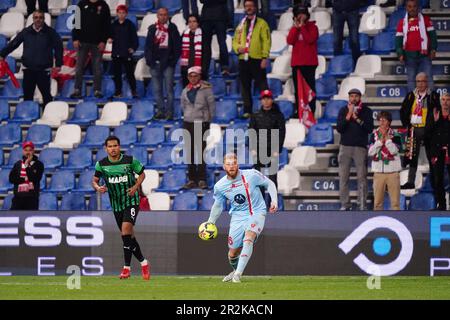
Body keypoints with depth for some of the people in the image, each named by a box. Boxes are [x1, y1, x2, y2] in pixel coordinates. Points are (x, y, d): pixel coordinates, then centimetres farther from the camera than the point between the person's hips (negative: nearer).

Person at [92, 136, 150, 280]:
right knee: (129, 236, 8)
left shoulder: (130, 160, -8)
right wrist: (97, 187, -16)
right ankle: (143, 262, 25)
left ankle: (127, 267, -18)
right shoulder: (101, 164, -3)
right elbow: (94, 180, 7)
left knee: (126, 229, -21)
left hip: (131, 201, -4)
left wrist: (136, 186, -11)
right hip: (116, 204, 4)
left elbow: (142, 174, 6)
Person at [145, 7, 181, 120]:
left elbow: (177, 46, 0)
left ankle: (169, 111, -2)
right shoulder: (152, 29, 10)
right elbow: (148, 45, 11)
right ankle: (160, 110, 12)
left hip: (168, 63, -4)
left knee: (169, 88, -5)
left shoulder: (172, 28, 2)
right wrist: (148, 59, 1)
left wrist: (174, 59, -7)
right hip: (155, 63, 4)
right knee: (157, 89, 5)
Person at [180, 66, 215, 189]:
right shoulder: (185, 91, 8)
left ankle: (202, 179, -3)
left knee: (201, 152, -6)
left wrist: (207, 119, 4)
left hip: (202, 123, -4)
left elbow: (212, 106, -1)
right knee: (190, 152, 5)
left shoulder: (206, 89, -5)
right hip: (188, 123, 4)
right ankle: (192, 179, 9)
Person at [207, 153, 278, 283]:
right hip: (238, 217, 3)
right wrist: (210, 223, 8)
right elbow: (218, 205, 12)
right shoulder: (219, 186, -6)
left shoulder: (251, 175, -14)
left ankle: (238, 274, -33)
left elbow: (269, 184, 1)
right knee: (232, 254, 4)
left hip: (256, 213, -3)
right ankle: (236, 270, 40)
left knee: (248, 238, -32)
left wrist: (274, 200, -12)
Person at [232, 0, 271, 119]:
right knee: (245, 86, 8)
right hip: (243, 59, 5)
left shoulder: (261, 23, 1)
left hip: (257, 60, -5)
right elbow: (235, 40, 20)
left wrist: (265, 57, -14)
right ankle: (247, 110, 14)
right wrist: (237, 48, -3)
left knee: (262, 85, -8)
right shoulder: (241, 25, 16)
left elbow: (266, 41, -5)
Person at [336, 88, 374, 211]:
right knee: (343, 177, 0)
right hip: (345, 146, 2)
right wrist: (349, 115, -12)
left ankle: (362, 204, -3)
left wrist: (357, 119, -12)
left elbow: (370, 129, -6)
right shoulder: (343, 110, 7)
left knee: (362, 177, -5)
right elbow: (339, 128, -4)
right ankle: (345, 204, 5)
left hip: (360, 147, -2)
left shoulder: (366, 111, 4)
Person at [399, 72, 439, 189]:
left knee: (431, 156, 3)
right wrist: (407, 125, 3)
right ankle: (410, 181, 7)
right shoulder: (411, 96, 8)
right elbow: (403, 111, 13)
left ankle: (434, 182, 10)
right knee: (412, 156, 4)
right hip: (414, 130, 3)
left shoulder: (434, 96, -1)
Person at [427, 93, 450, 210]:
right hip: (437, 151, 3)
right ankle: (441, 204, 11)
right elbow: (427, 131, 4)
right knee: (438, 180, 5)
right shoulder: (435, 114, 9)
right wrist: (434, 121, -10)